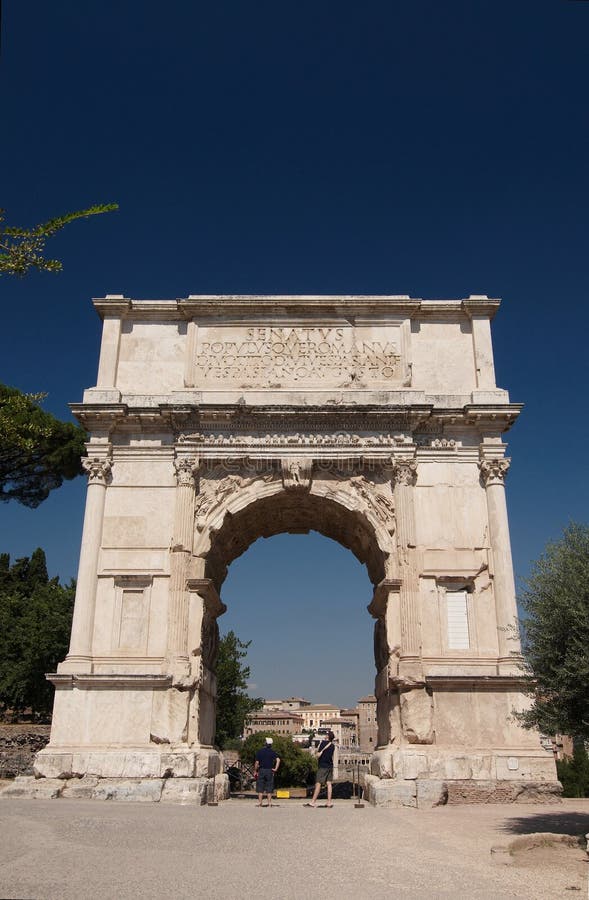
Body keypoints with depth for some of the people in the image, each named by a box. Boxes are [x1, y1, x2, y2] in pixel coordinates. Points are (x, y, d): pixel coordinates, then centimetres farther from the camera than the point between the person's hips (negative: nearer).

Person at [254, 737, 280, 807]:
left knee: (260, 787, 6)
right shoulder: (273, 751, 0)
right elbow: (278, 760, -14)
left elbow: (257, 762, -2)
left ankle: (260, 802, 4)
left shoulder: (260, 751, 1)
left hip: (261, 770, 0)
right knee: (269, 787, 6)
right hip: (270, 771, 0)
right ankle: (269, 802, 4)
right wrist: (276, 769, -9)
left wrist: (255, 771, 6)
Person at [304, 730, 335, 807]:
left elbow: (318, 755, -12)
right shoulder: (333, 745, 7)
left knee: (318, 784, -5)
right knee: (329, 783, 5)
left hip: (322, 766, -6)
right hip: (330, 766, 6)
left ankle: (313, 802, -4)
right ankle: (329, 802, 2)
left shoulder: (323, 743, -9)